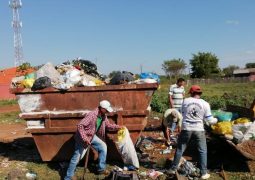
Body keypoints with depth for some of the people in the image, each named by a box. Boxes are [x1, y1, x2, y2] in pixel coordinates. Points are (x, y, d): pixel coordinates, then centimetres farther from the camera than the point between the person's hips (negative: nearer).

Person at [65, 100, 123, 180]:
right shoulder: (91, 115, -31)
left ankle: (101, 169, 20)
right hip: (83, 138, -8)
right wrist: (85, 138, -37)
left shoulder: (104, 116, -5)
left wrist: (117, 127, -3)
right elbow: (80, 126, -34)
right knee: (77, 157, -3)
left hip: (92, 136, 8)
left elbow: (108, 126, 11)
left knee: (103, 147, 6)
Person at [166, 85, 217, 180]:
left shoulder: (186, 101, -1)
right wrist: (215, 120, 21)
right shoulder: (205, 104, -4)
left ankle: (173, 169, 24)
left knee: (180, 149, 14)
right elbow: (209, 120, -1)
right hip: (198, 130, -1)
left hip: (186, 129, 1)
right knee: (203, 151, 13)